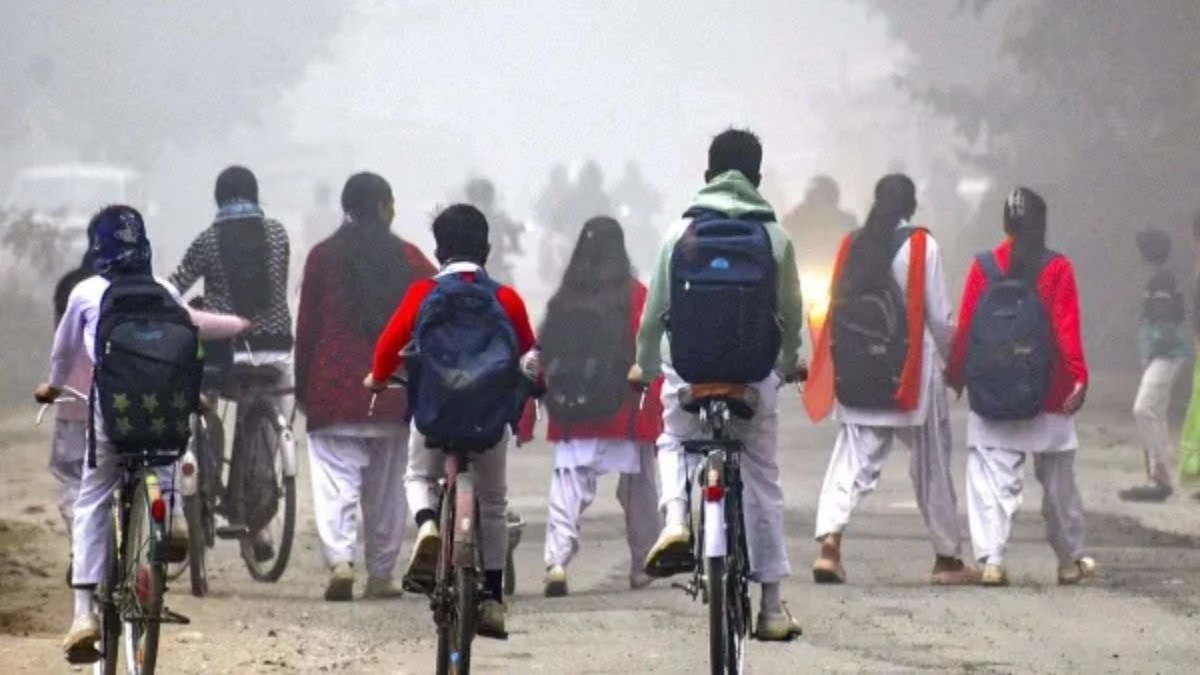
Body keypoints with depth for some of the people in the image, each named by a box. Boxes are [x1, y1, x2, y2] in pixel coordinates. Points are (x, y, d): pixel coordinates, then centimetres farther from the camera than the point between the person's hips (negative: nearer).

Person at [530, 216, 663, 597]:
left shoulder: (563, 301, 4)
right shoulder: (636, 297, -5)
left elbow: (541, 359, 6)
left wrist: (527, 419, 12)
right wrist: (655, 417, -4)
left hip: (571, 419, 2)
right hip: (626, 418, -2)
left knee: (567, 489, -1)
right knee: (637, 492, 13)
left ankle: (557, 561, -20)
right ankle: (643, 566, 20)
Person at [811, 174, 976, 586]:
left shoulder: (852, 245, 5)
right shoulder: (922, 246, -7)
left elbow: (837, 308, 5)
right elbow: (938, 316, -6)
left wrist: (845, 368, 12)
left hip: (857, 373, 3)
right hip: (912, 372, -3)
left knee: (853, 459, 2)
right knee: (931, 465, 9)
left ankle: (829, 541, -19)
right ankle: (946, 559, 17)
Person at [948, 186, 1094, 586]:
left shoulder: (983, 267, -1)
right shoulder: (1057, 269, -5)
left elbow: (966, 326, 0)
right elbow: (1068, 328, -11)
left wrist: (956, 375, 8)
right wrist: (1079, 377, -13)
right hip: (1049, 392, 0)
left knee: (993, 478, -2)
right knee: (1058, 479, 13)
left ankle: (991, 558, -17)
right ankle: (1070, 560, 24)